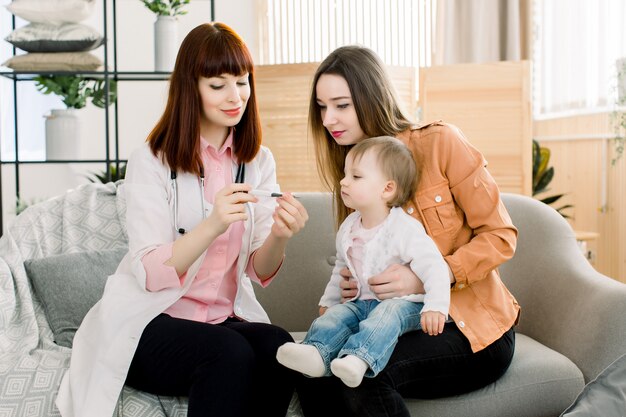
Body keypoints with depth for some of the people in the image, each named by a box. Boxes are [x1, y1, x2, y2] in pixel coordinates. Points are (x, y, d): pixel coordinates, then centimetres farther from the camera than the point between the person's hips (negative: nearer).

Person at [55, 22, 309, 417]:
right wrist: (212, 225, -33)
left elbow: (260, 270, 0)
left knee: (278, 347, -28)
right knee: (230, 353, -33)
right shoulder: (152, 160, -6)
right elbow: (150, 274, -16)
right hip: (149, 322, -4)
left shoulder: (258, 161, 6)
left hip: (226, 320, 4)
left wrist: (279, 237, -23)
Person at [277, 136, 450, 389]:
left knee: (386, 314, -36)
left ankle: (359, 358, -57)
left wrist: (435, 307, -30)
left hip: (403, 302, -6)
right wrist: (328, 300, 27)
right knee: (336, 315, -19)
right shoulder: (347, 229, 9)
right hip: (363, 301, 7)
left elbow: (433, 267, -20)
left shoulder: (405, 229, -15)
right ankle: (316, 353, -42)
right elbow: (341, 267, 26)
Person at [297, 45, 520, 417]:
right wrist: (350, 285, -6)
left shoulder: (439, 143, -9)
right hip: (404, 323, 5)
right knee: (313, 372, -23)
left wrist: (425, 279, -22)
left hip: (474, 329, -5)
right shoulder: (354, 171, 10)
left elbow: (501, 235, -9)